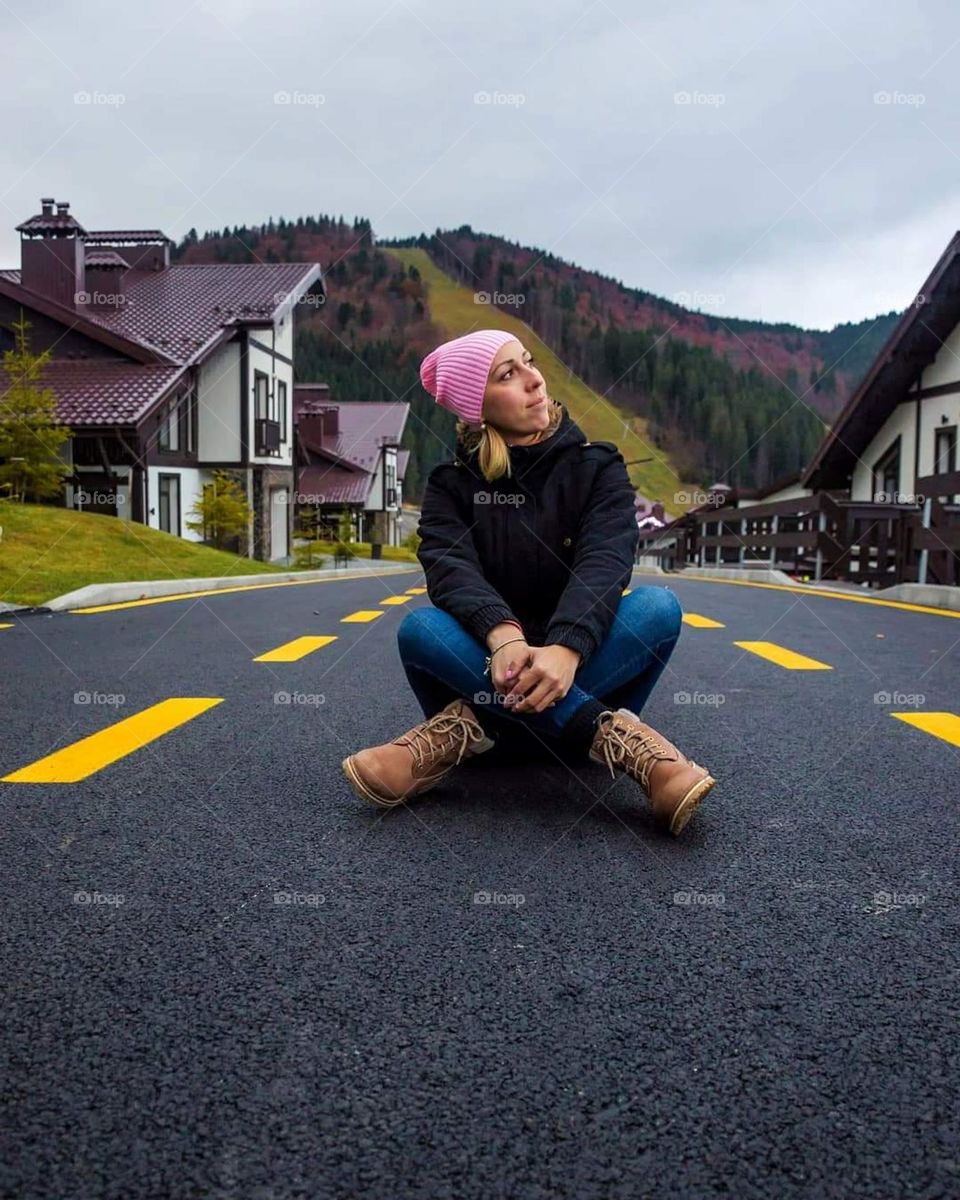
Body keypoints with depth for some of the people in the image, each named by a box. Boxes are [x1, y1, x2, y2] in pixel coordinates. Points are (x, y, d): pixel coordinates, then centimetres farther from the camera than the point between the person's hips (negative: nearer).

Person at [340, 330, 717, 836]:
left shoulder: (597, 467, 2)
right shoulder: (452, 482, 3)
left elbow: (604, 563, -18)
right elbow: (450, 566, -18)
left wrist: (565, 649, -39)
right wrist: (501, 635, -41)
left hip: (581, 667, 0)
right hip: (486, 668, 0)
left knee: (657, 607, -28)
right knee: (420, 628, -31)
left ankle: (464, 730, -33)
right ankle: (617, 739, -38)